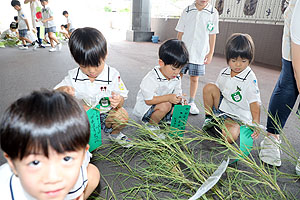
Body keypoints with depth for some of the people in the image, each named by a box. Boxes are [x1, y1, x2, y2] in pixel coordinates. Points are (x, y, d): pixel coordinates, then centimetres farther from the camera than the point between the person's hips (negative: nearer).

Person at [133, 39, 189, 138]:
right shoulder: (151, 78, -27)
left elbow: (177, 93, 3)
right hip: (144, 107, -7)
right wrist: (168, 97, -35)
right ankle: (151, 124, -8)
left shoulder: (177, 78, -4)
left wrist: (179, 99, -22)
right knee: (165, 105, -33)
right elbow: (148, 100, -28)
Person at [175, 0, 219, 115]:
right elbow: (180, 33, 6)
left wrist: (210, 53, 3)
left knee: (194, 78, 8)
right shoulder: (187, 11, 2)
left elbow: (212, 35, 4)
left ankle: (191, 102, 24)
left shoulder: (213, 13, 1)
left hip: (200, 54, 0)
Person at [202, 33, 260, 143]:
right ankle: (209, 118, 1)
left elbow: (255, 102, -21)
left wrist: (256, 122, -34)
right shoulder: (224, 72, 0)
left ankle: (237, 127, 6)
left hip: (238, 116, -5)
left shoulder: (250, 79, -17)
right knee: (209, 87, -17)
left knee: (229, 136, -32)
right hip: (222, 107, 5)